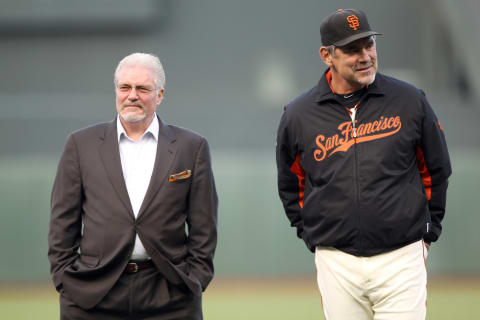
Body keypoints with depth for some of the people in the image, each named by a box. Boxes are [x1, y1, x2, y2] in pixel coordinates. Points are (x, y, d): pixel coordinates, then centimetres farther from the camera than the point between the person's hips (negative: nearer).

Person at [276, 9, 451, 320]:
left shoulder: (409, 101, 1)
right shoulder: (298, 116, 2)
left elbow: (437, 171, 13)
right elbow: (291, 186, 17)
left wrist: (428, 233, 13)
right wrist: (313, 237, 12)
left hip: (400, 259, -1)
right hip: (337, 264, 1)